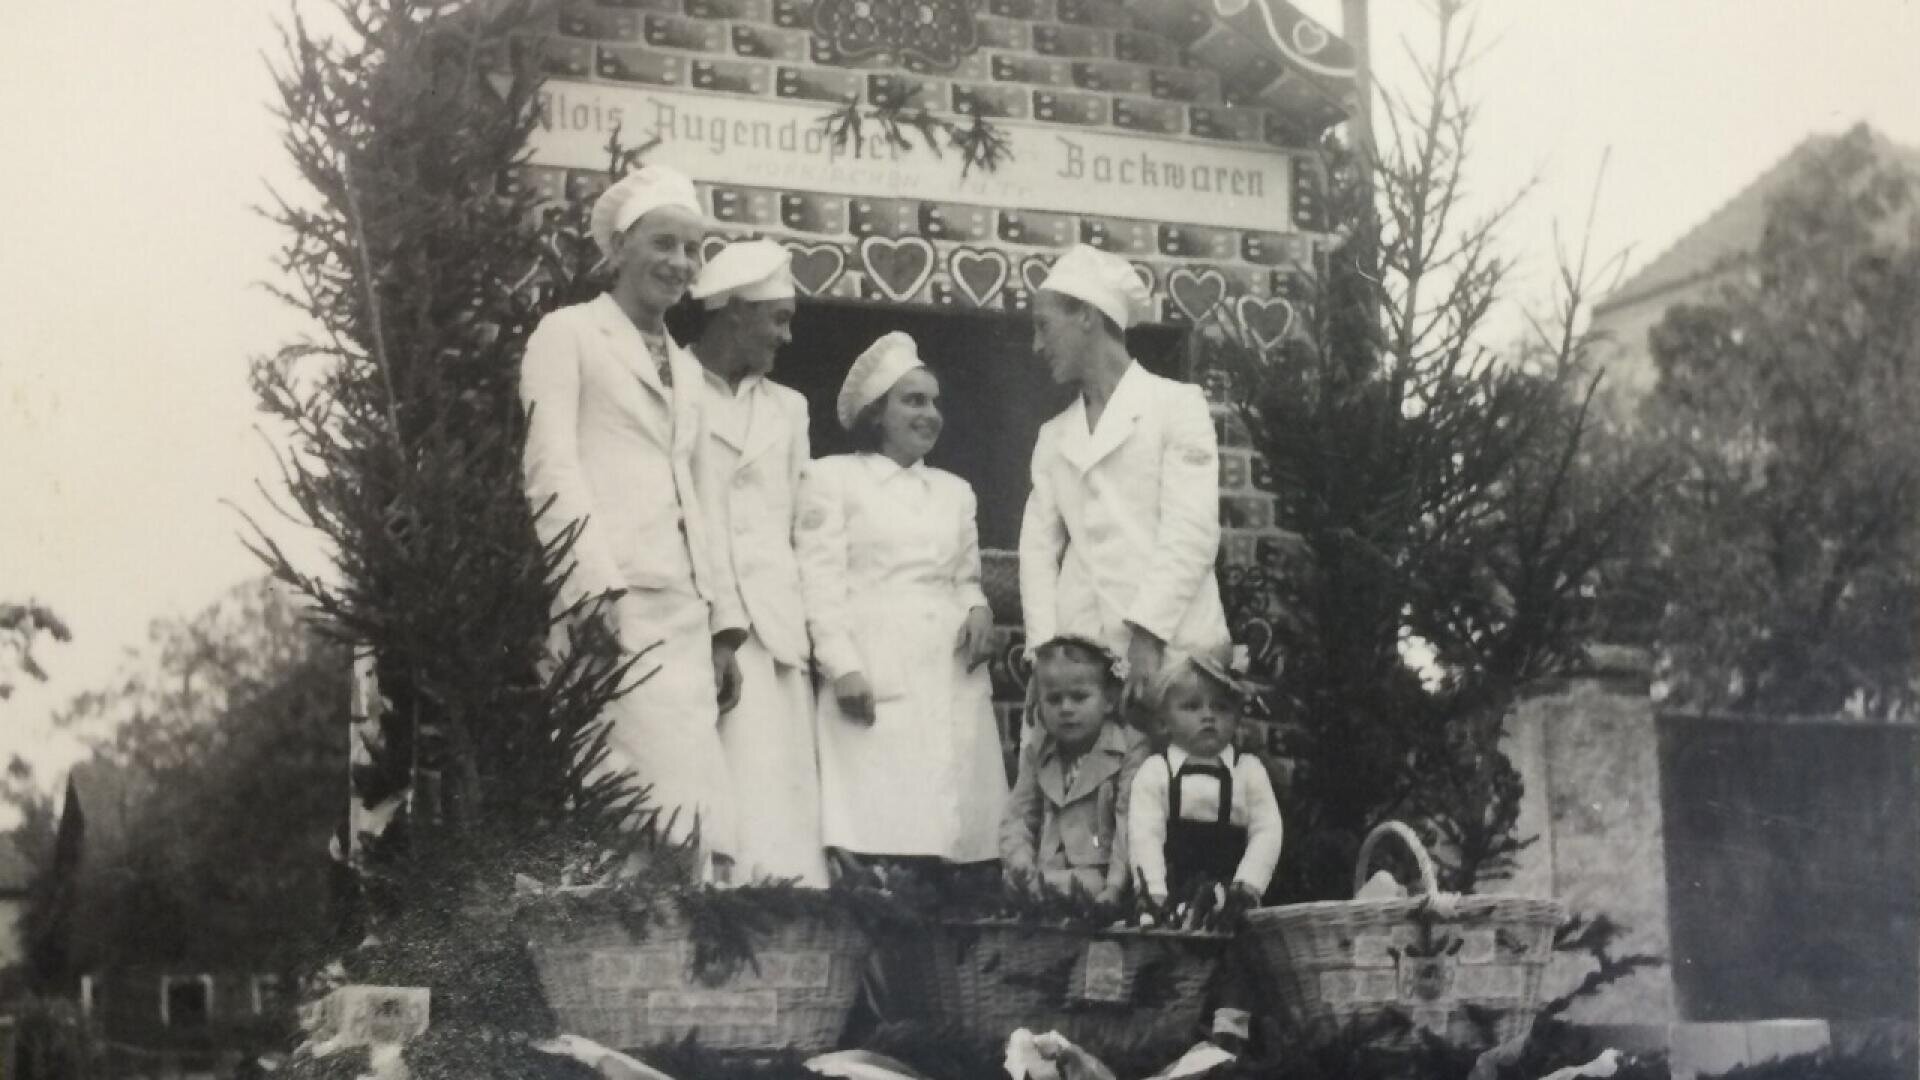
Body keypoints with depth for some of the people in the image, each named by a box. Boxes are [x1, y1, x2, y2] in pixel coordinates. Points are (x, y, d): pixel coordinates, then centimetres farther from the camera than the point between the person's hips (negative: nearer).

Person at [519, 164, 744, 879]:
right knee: (676, 817, -18)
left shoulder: (686, 369, 28)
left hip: (684, 615, 7)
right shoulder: (569, 333, 6)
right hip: (614, 605, -7)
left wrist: (723, 622, 17)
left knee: (698, 815, -1)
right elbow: (552, 466, -6)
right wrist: (596, 582, -19)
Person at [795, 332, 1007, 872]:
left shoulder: (954, 490, 23)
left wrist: (979, 609, 3)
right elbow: (821, 581, -1)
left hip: (954, 681, 5)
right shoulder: (832, 477, 7)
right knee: (878, 838, -16)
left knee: (957, 833, -5)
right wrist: (843, 666, -13)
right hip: (875, 681, -5)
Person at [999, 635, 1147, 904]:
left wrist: (1115, 884, -21)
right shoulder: (1035, 753, 18)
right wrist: (1019, 861, -8)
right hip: (1044, 877, 5)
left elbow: (1129, 820, -10)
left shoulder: (1130, 749, -1)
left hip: (1099, 877, -5)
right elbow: (1018, 818, 14)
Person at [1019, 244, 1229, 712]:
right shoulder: (1053, 436, 18)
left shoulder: (1176, 404, 4)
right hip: (1083, 652, 4)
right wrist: (1046, 651, -3)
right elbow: (1039, 548, 11)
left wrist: (1148, 635, -17)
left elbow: (1191, 533, -7)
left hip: (1172, 647, -4)